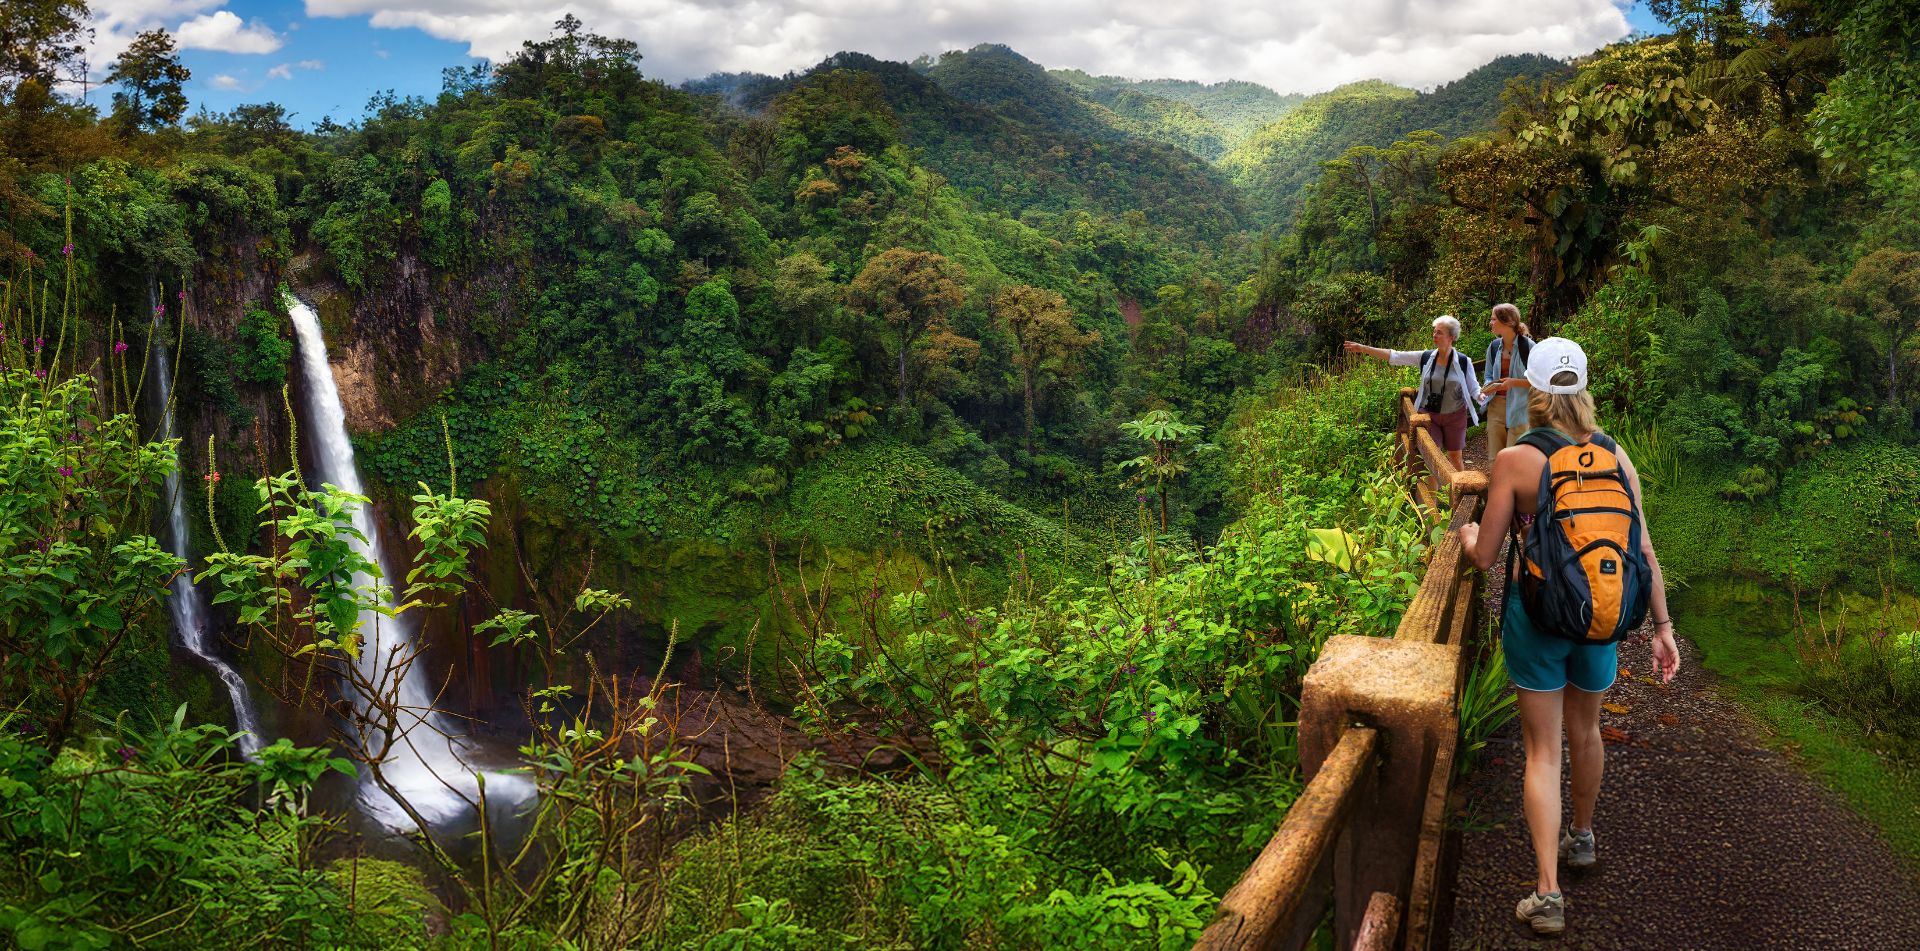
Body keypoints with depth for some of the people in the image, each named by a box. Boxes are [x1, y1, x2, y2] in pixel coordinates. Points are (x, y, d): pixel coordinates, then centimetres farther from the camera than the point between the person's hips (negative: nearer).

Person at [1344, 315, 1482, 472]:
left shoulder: (1463, 362, -9)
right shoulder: (1426, 357, -5)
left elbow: (1474, 390, -2)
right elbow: (1394, 356, -7)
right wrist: (1363, 348, -13)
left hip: (1455, 416, -2)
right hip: (1429, 416, 2)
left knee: (1455, 455, 10)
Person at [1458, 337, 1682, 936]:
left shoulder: (1514, 460, -14)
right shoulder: (1614, 455, -3)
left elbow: (1485, 557, -9)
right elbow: (1643, 550, -2)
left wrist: (1469, 534, 13)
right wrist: (1662, 625, 6)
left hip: (1535, 613, -3)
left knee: (1543, 750, 5)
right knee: (1585, 731, 26)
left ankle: (1548, 894, 1)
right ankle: (1581, 838, 48)